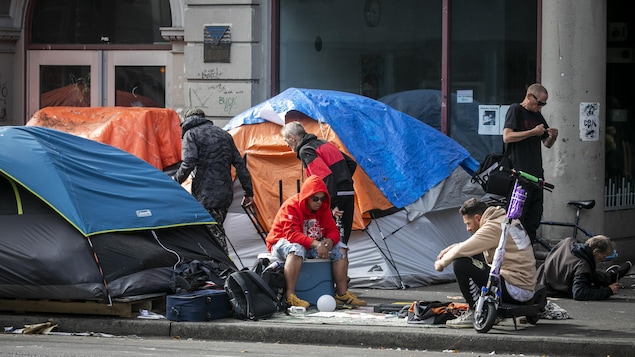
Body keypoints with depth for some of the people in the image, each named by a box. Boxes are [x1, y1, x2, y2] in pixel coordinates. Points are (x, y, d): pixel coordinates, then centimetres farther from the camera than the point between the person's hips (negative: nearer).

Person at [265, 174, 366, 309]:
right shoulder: (290, 207, -21)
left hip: (311, 246, 7)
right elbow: (291, 234, -30)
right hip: (283, 242, -7)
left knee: (340, 249, -5)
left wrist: (329, 241, -23)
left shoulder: (323, 208, 3)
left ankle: (342, 294, -1)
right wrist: (316, 244, -40)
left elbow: (333, 230, 3)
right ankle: (290, 296, -44)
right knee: (296, 249, -42)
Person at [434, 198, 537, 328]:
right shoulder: (506, 219, 14)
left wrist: (442, 263, 2)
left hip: (515, 290, -10)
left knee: (460, 264, -13)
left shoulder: (493, 228, -16)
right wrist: (451, 248, 15)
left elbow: (462, 251, -15)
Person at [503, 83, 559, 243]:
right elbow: (507, 137, -15)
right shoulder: (515, 110, -3)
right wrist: (533, 132, -16)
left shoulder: (537, 116, 19)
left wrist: (553, 137, 2)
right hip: (519, 174, -8)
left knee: (534, 220, 7)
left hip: (536, 174, 8)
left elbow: (547, 144, 25)